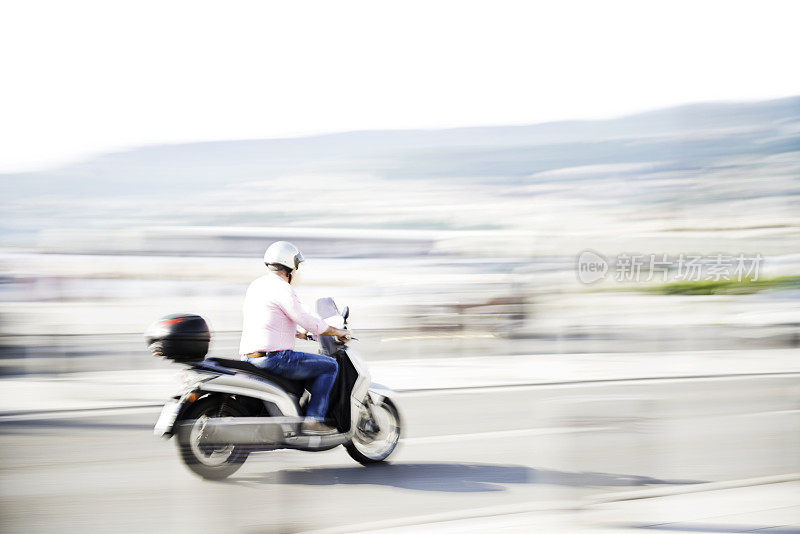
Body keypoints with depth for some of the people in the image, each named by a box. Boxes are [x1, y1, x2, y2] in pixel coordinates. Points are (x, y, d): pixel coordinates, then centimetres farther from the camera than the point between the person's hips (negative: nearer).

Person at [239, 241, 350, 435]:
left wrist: (299, 333, 34)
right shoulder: (282, 288, -11)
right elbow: (307, 321, -15)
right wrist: (338, 332, 0)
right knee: (330, 366, -1)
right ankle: (313, 420, -9)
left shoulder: (256, 285, 17)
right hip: (274, 358, -10)